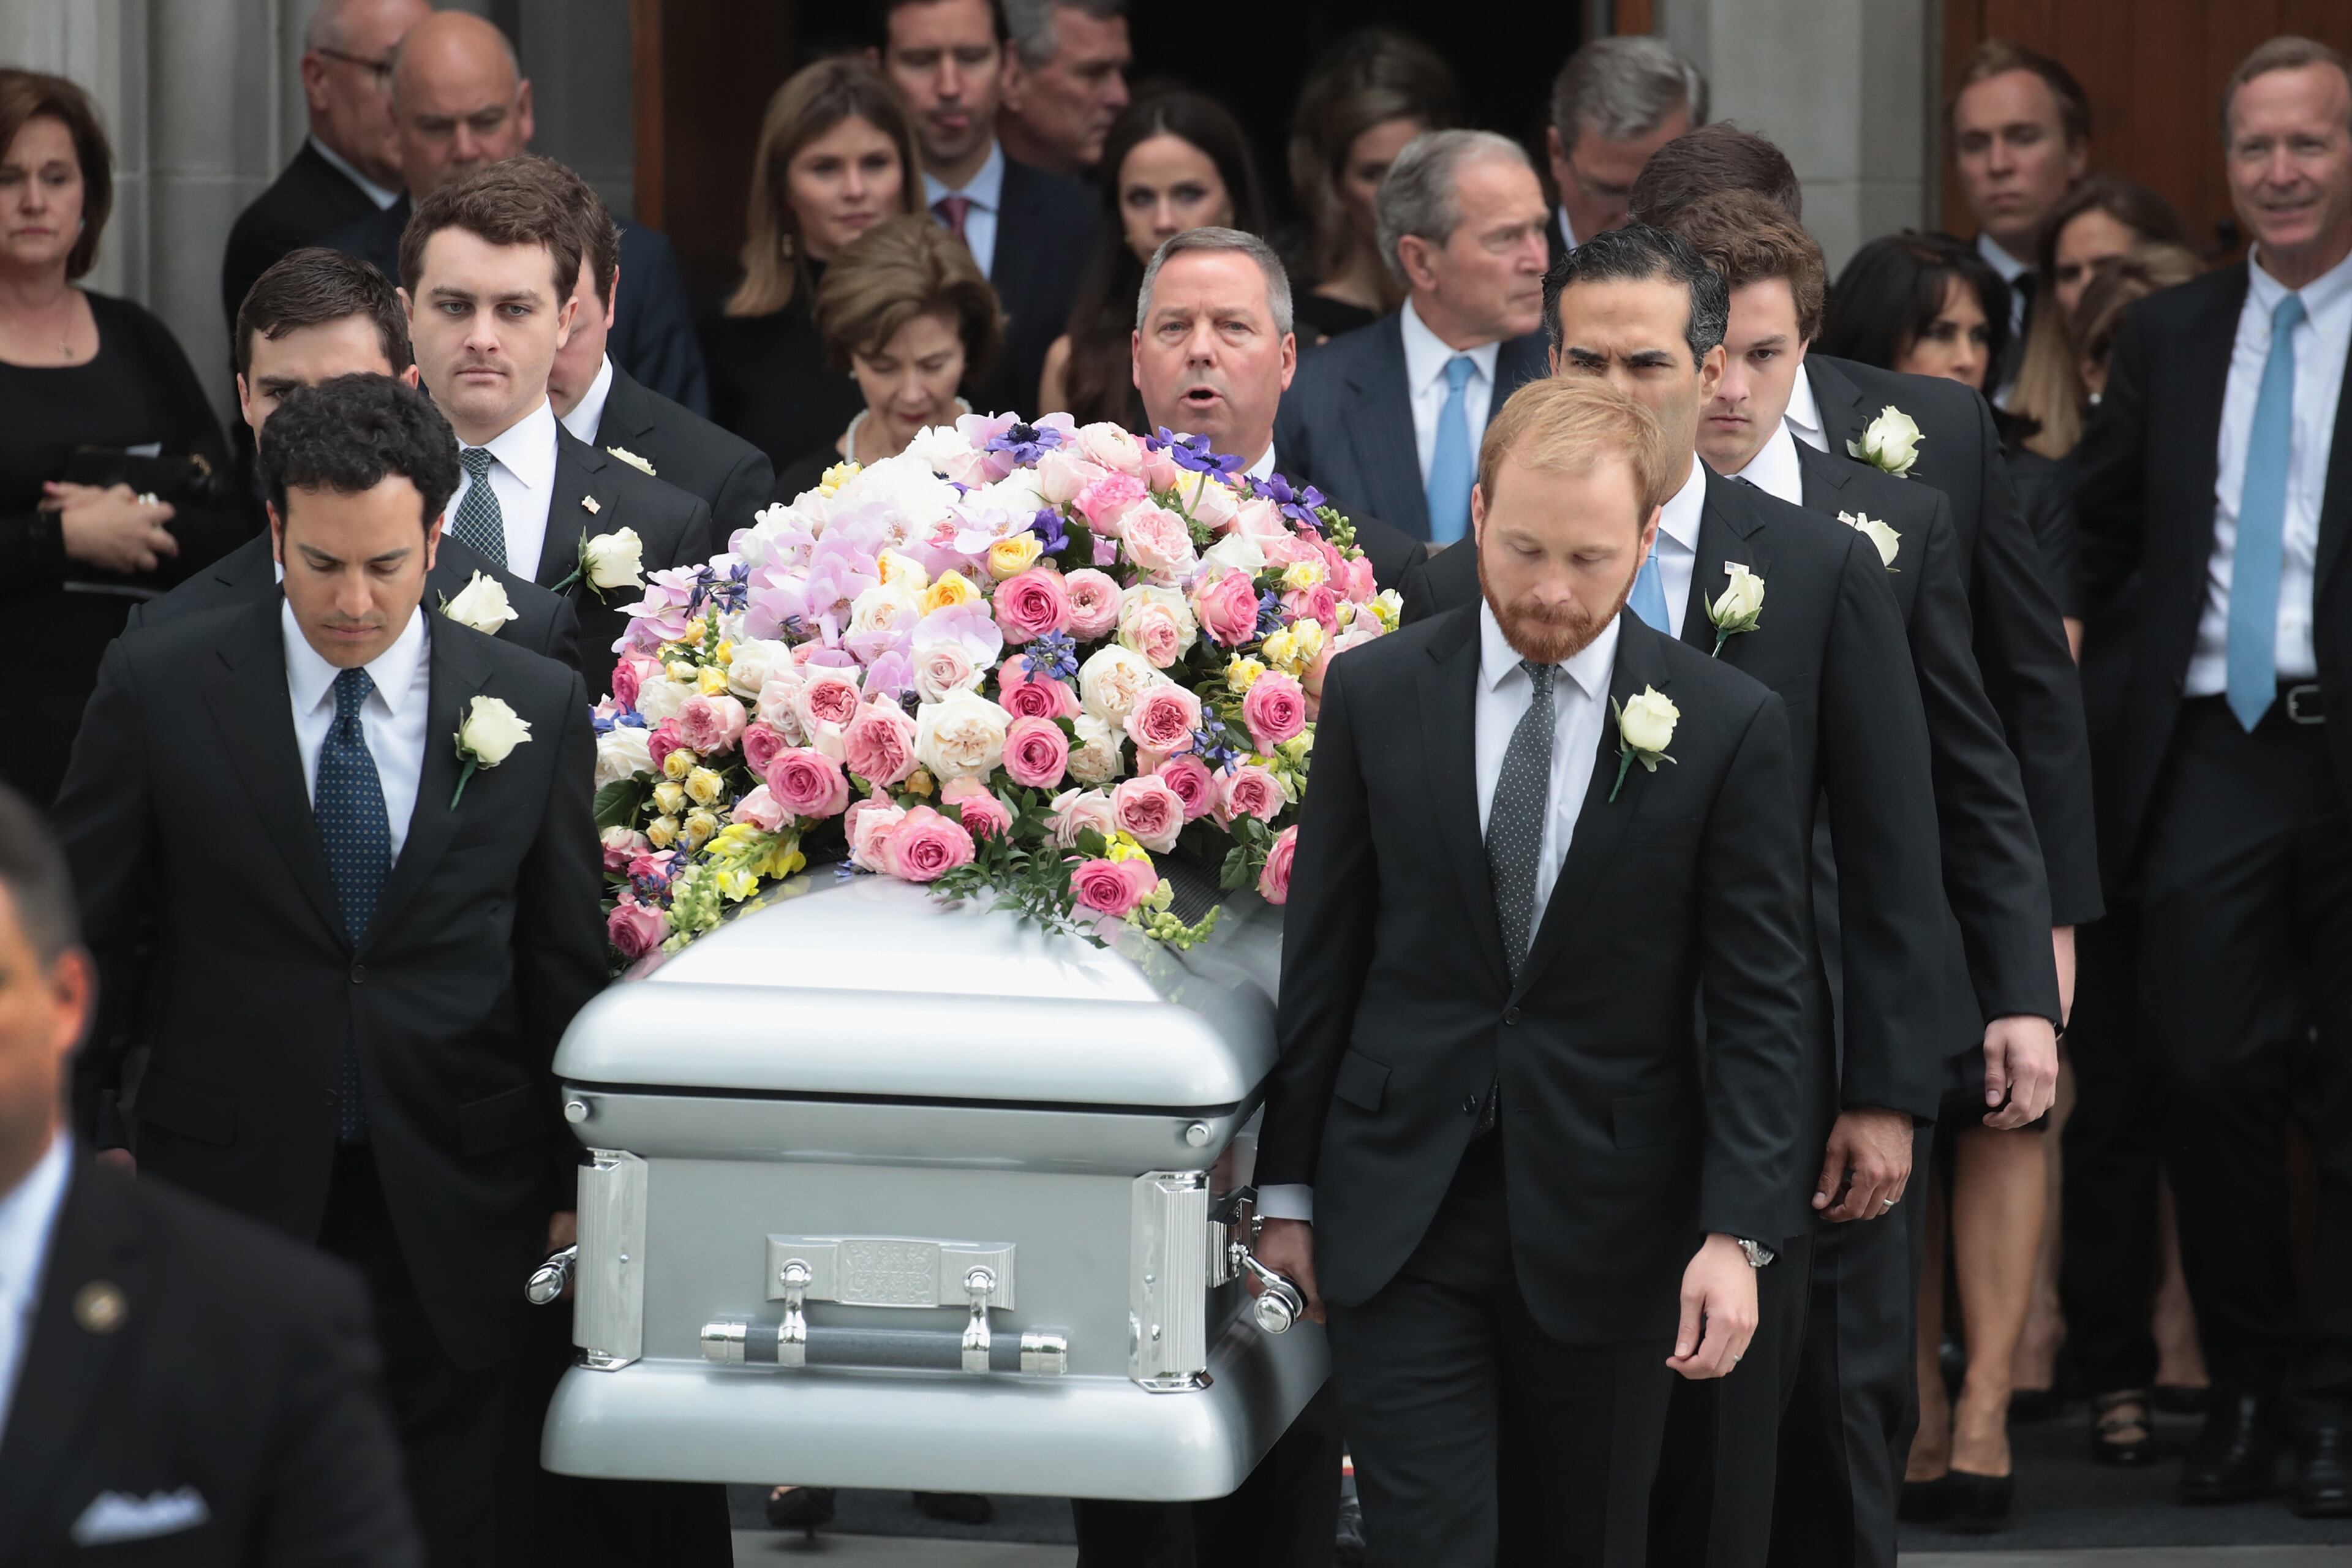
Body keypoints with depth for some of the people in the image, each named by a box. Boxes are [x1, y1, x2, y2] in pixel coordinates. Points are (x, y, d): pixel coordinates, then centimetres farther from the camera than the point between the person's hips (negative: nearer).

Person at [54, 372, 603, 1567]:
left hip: (453, 1208, 1)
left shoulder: (535, 706, 1)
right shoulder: (157, 688, -3)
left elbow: (569, 964, 7)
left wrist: (576, 1186, 8)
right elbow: (89, 932, 4)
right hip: (230, 1191, -1)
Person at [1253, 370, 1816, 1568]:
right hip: (1399, 1217, 0)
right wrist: (1287, 1188, 7)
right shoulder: (1374, 694, 1)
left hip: (1606, 1229, 0)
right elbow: (1322, 960, 7)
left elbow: (1759, 1004, -3)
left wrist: (1735, 1232, -11)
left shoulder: (1730, 728, -3)